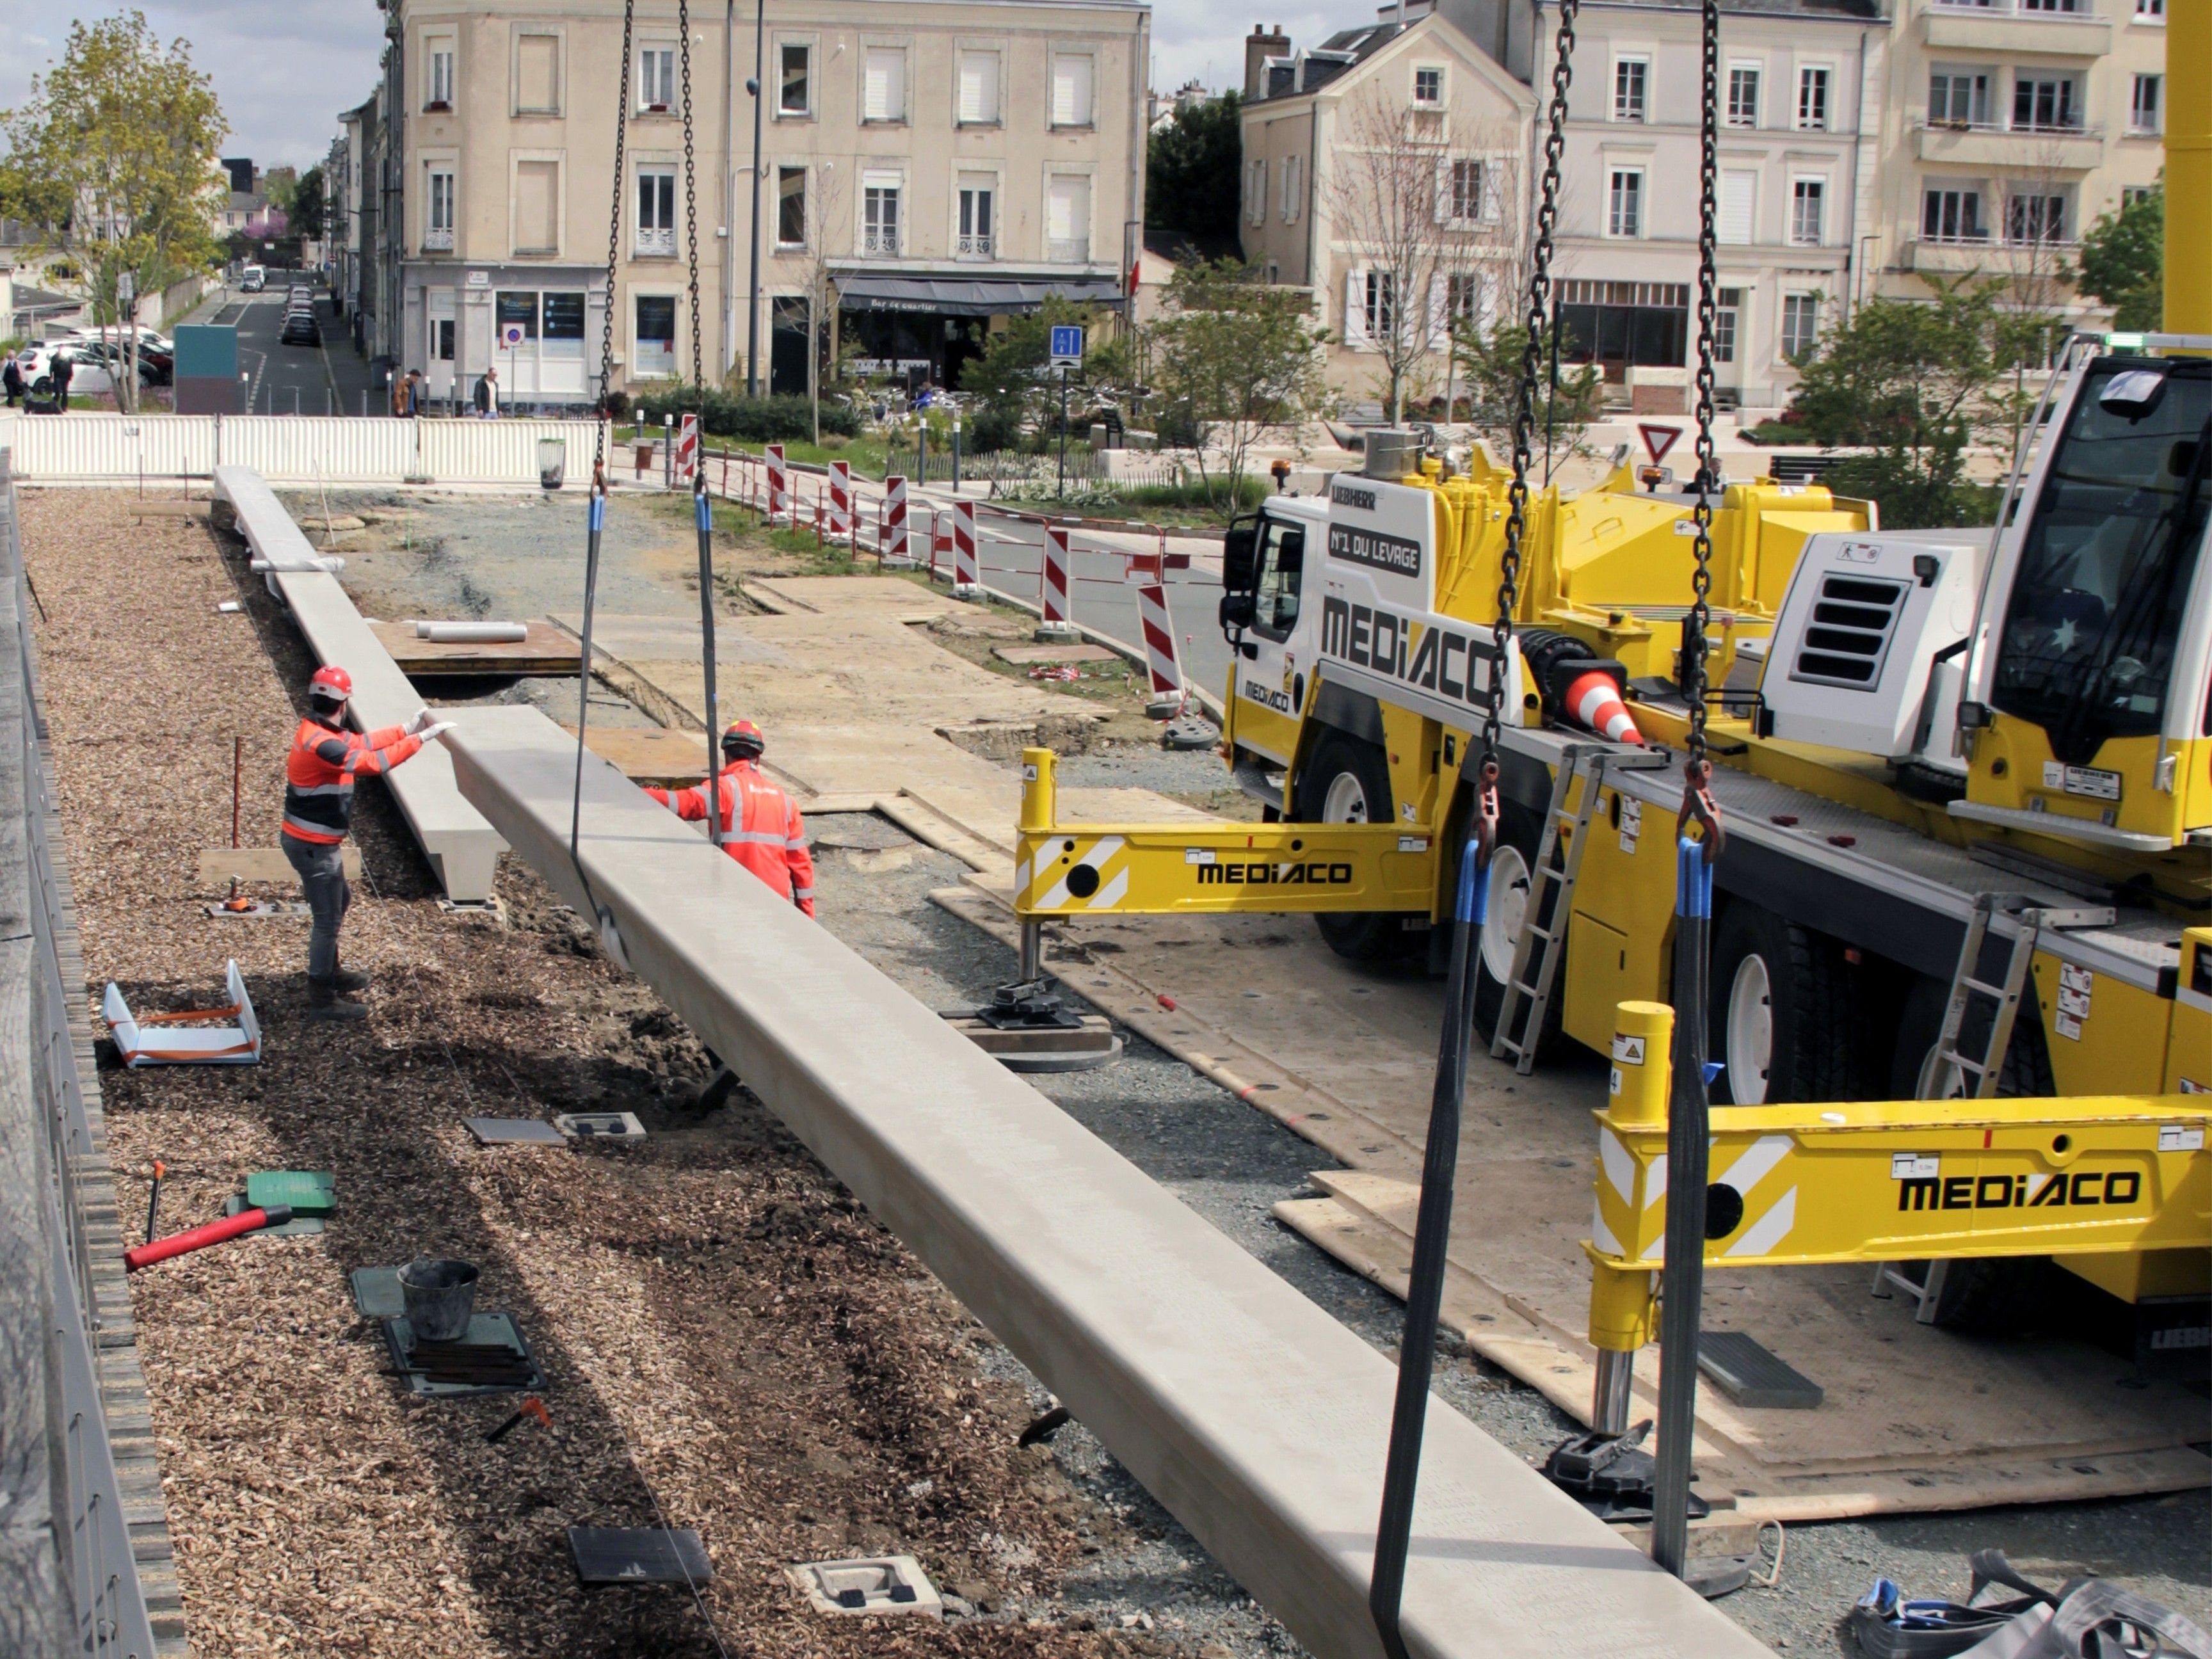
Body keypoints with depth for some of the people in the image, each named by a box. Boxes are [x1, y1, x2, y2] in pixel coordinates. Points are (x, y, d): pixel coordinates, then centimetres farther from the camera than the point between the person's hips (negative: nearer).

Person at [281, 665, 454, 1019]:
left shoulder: (320, 731, 2)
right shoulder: (321, 745, -29)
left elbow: (363, 742, 13)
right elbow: (374, 762, -30)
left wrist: (408, 728, 9)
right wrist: (421, 738, -24)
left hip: (315, 840, 11)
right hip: (313, 845, -11)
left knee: (339, 901, 27)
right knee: (327, 918, -1)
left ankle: (330, 972, 43)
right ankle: (322, 1000, 7)